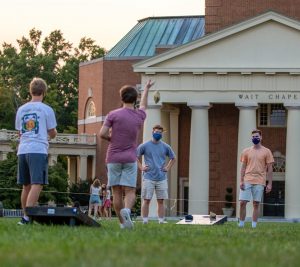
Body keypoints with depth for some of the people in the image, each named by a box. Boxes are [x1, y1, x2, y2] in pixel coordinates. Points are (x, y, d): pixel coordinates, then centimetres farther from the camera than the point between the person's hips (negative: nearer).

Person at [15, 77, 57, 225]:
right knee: (37, 184, -11)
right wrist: (53, 132, 27)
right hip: (39, 150, -5)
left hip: (22, 150, 5)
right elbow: (52, 134, 4)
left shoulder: (21, 109, 12)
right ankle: (26, 217, -24)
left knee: (26, 186, 14)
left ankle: (25, 215, 17)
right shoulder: (47, 109, -1)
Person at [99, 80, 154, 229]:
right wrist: (146, 89, 46)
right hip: (130, 159, 1)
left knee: (116, 192, 4)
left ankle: (122, 222, 3)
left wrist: (112, 138, 10)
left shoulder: (113, 115, -4)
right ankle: (127, 210, -32)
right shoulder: (139, 116, 6)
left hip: (113, 158, -1)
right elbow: (143, 105, 29)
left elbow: (102, 134, -10)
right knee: (130, 191, -3)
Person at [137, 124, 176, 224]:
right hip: (148, 178, -2)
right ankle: (145, 221, -2)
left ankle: (161, 221, 5)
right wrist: (141, 167, -1)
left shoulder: (165, 147, 9)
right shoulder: (144, 146, 1)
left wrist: (168, 168, 10)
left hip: (161, 178, 2)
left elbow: (173, 158, 23)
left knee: (161, 201, 2)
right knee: (146, 200, -4)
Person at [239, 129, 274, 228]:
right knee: (242, 202, -5)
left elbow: (270, 169, 3)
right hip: (247, 181, 2)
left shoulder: (266, 151, 4)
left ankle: (254, 226, 5)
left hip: (259, 182, -1)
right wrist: (241, 181, 0)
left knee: (256, 204, 1)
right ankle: (241, 224, 4)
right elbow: (243, 167, 10)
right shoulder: (246, 151, 10)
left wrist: (269, 184, -3)